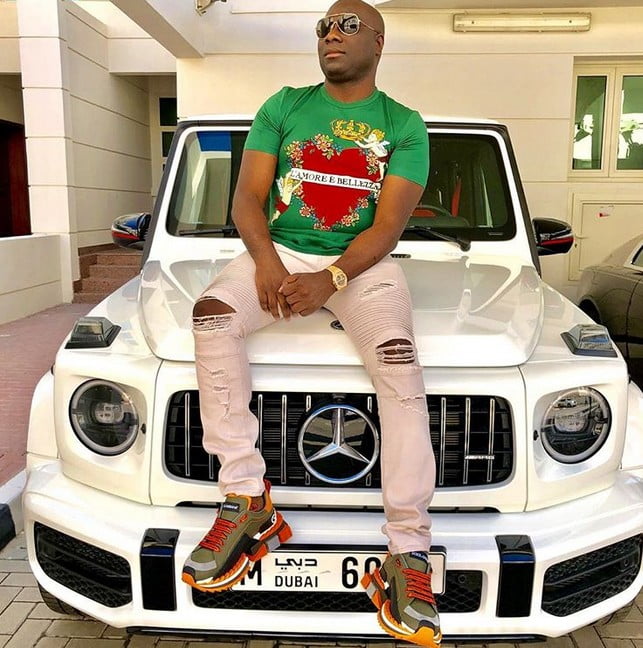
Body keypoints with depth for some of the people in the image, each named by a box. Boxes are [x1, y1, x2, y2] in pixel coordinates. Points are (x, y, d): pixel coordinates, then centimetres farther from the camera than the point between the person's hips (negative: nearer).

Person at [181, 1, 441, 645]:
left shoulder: (404, 126, 7)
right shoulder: (284, 106, 13)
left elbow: (388, 225, -5)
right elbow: (247, 197, 4)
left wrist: (331, 278, -23)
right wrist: (267, 262, -17)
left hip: (362, 263, -1)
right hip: (278, 251, 2)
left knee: (397, 359, -30)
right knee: (212, 314, -29)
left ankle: (408, 552, -25)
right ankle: (245, 500, -23)